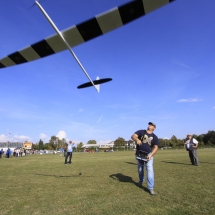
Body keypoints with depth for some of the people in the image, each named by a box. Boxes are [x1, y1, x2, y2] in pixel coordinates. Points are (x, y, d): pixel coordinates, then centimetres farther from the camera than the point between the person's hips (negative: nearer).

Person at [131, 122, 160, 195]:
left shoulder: (154, 137, -1)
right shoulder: (141, 132, -5)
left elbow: (155, 147, -5)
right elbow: (133, 136, -19)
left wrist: (150, 155, -21)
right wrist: (137, 140, -42)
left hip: (148, 155, 0)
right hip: (139, 155, 1)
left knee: (150, 170, -10)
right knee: (140, 170, 17)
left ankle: (151, 188, 1)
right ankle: (141, 180, 46)